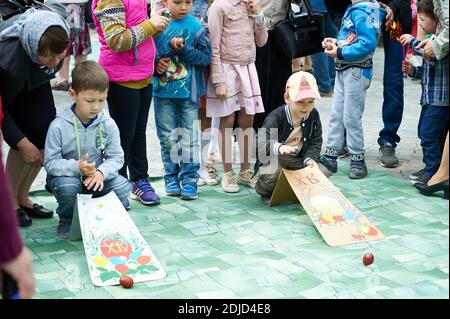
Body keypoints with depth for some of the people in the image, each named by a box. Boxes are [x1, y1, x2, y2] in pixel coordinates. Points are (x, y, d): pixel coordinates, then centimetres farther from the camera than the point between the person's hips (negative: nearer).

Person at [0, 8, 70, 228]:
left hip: (34, 82, 6)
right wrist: (23, 144, -28)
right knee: (31, 136, -19)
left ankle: (22, 197, 12)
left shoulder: (59, 36, -31)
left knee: (48, 136, -5)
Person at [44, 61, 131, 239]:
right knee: (67, 187, -36)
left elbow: (116, 157, -6)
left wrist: (101, 172, -28)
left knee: (123, 186, -22)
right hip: (67, 176, -3)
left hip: (96, 177, 3)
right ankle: (67, 218, 0)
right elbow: (50, 163, -15)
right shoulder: (59, 126, -17)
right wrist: (77, 167, -32)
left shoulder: (108, 125, -8)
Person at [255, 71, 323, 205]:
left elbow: (315, 142, 1)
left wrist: (310, 159, -20)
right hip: (274, 158, -5)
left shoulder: (313, 116, -7)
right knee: (272, 173, -36)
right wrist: (278, 147, -57)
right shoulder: (276, 117, -23)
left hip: (298, 158, 5)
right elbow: (261, 141, -36)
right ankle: (265, 192, 1)